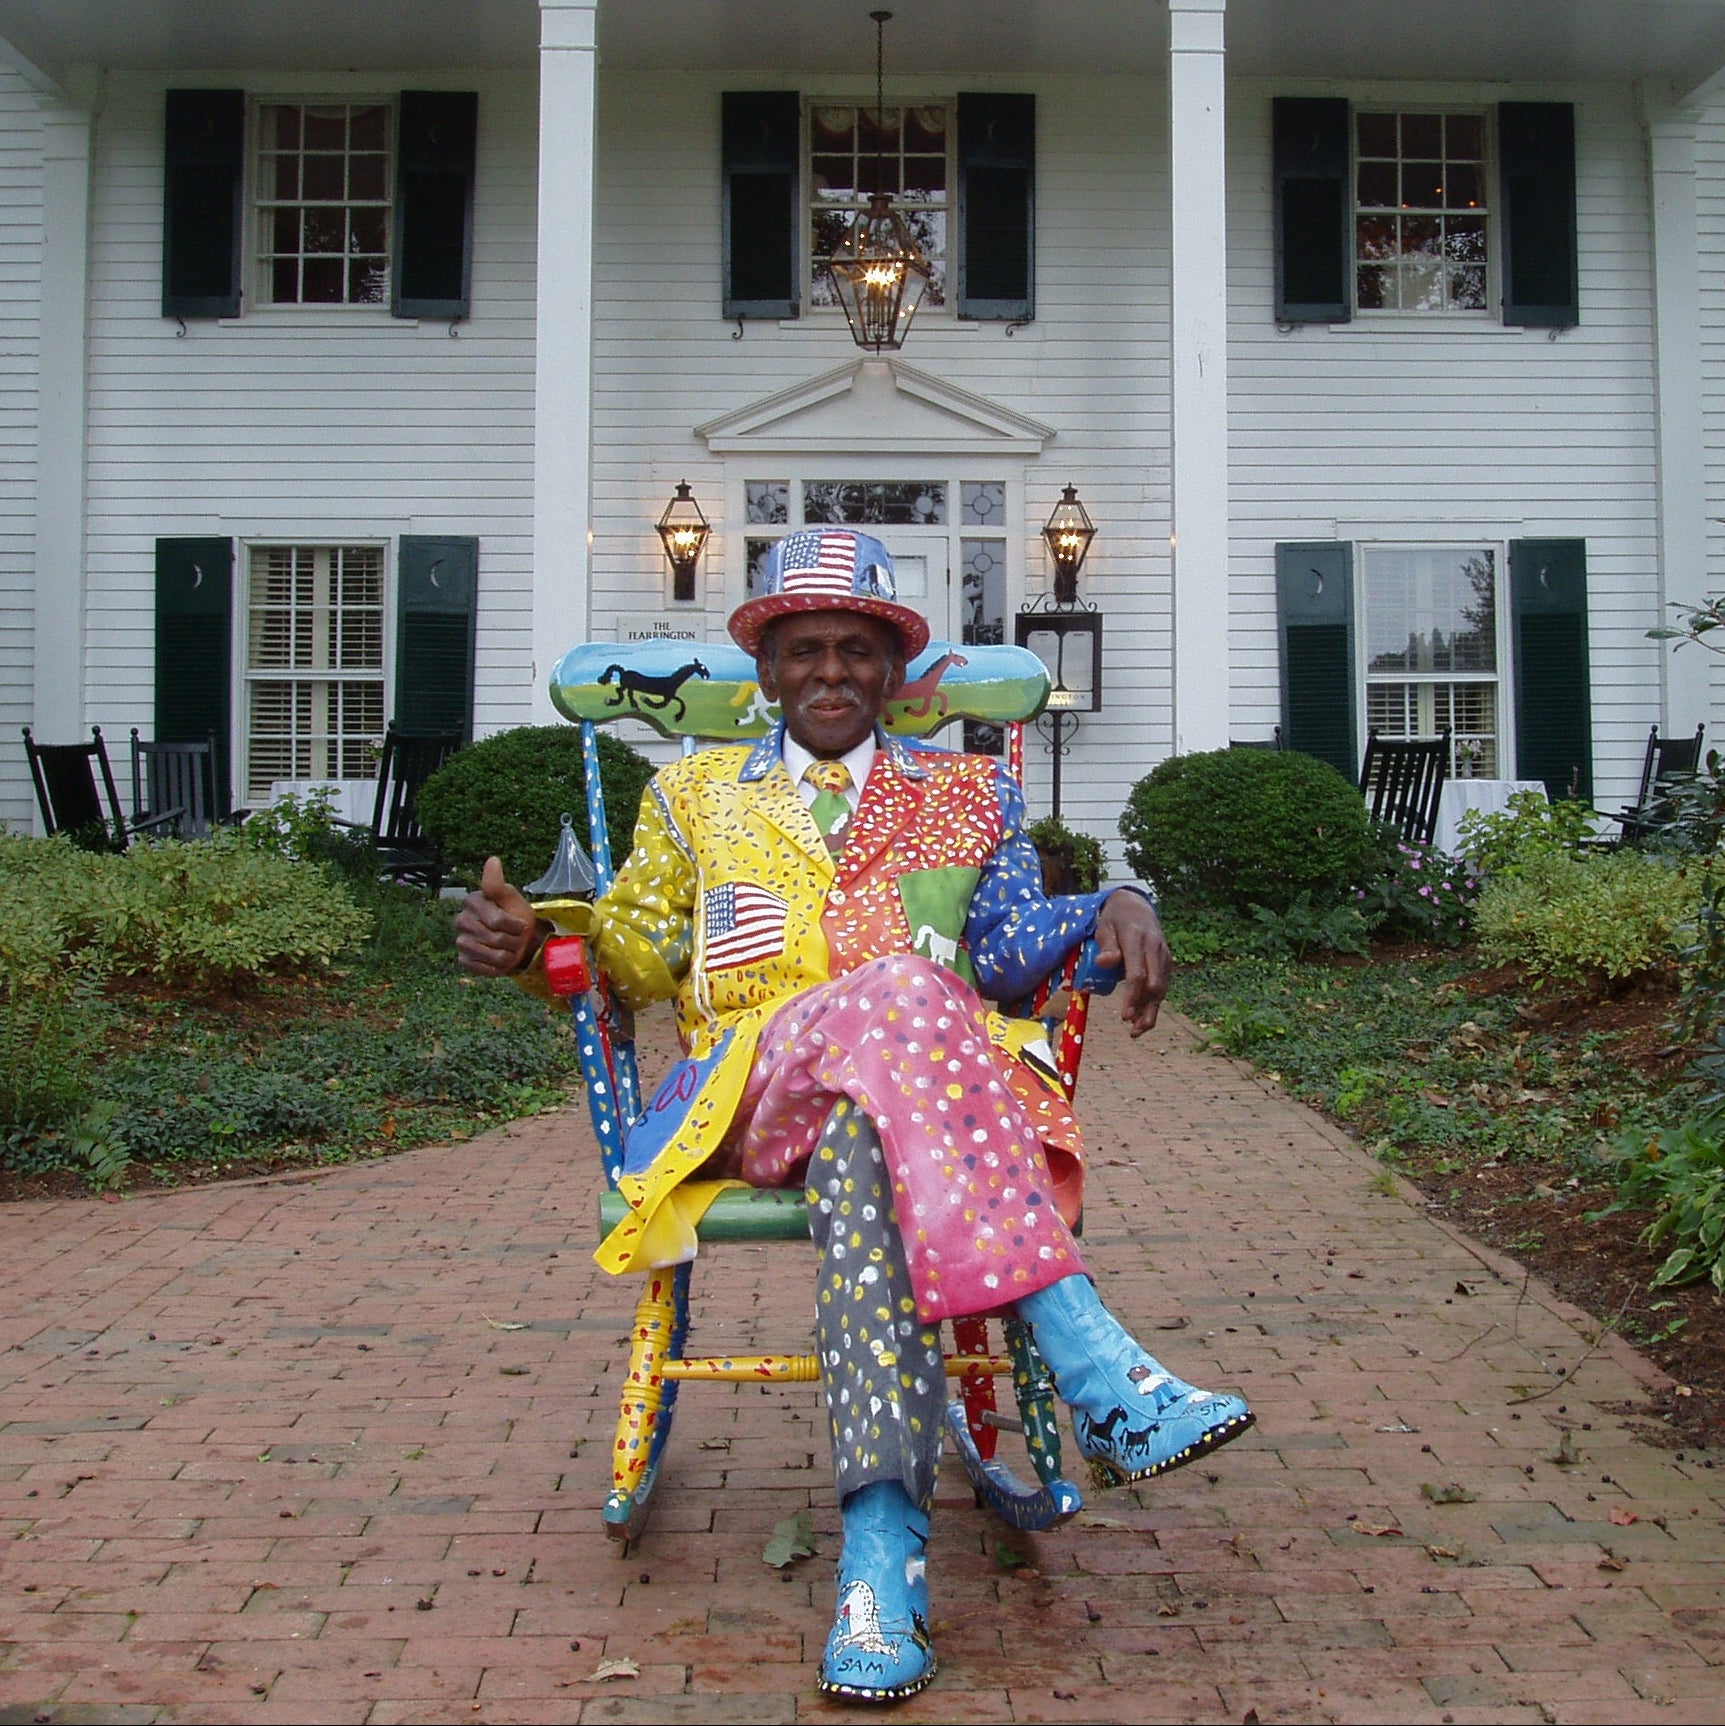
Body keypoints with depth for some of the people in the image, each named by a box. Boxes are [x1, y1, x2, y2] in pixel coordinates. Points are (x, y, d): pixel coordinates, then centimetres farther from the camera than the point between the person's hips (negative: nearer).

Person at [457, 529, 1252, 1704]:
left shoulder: (969, 793, 25)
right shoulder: (696, 793, 27)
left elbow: (1005, 947, 12)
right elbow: (640, 948, 23)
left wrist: (1113, 911, -10)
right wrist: (530, 938, 2)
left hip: (939, 1076, 1)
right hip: (752, 1088, -1)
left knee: (864, 1143, -40)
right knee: (893, 1000, -38)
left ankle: (883, 1546, -50)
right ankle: (1096, 1369, -48)